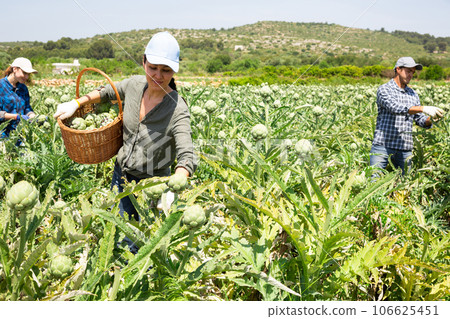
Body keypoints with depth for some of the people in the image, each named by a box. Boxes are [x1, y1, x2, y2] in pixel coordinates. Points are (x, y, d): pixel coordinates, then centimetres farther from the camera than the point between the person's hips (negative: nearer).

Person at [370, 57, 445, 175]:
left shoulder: (413, 94, 16)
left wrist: (430, 119, -9)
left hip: (405, 148, 5)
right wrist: (423, 109, -29)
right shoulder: (384, 89, -3)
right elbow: (395, 107, -21)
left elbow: (420, 119, 15)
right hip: (382, 144, -5)